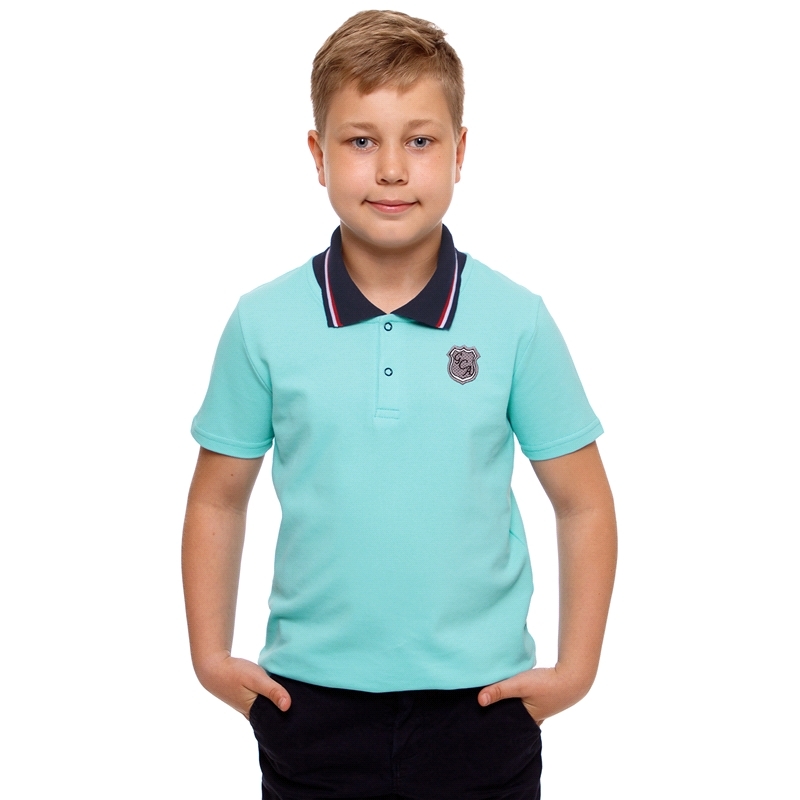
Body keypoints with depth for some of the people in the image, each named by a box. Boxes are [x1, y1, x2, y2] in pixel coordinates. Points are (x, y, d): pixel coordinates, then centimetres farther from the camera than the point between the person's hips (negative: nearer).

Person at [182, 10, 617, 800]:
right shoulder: (263, 323, -4)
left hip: (478, 697, 0)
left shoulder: (516, 320, -5)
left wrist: (576, 668, -1)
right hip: (310, 697, 1)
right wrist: (211, 655, 2)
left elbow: (583, 504, 2)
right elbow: (218, 501, 7)